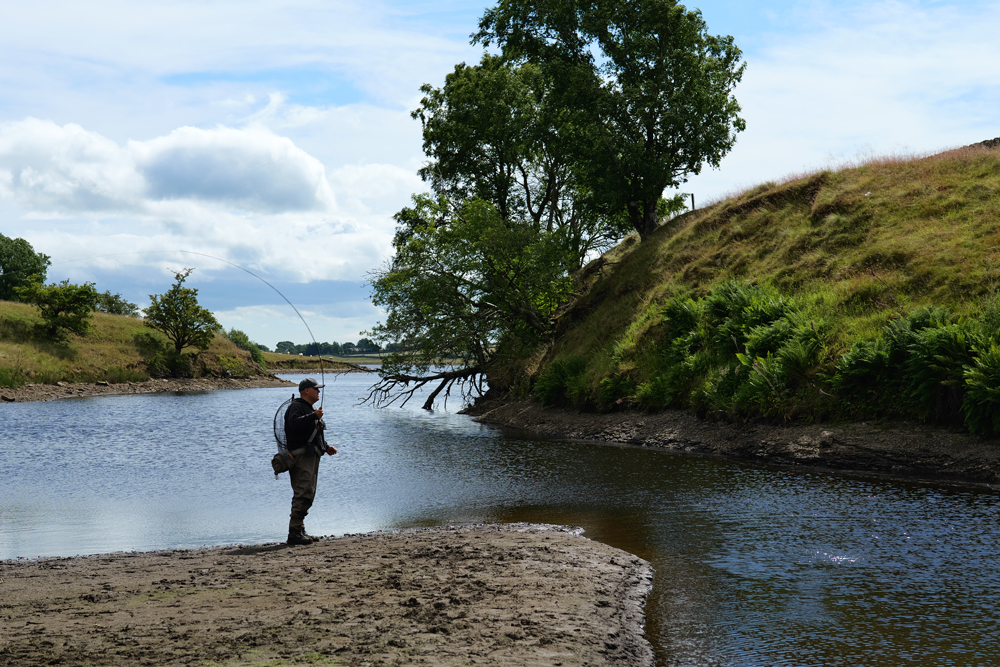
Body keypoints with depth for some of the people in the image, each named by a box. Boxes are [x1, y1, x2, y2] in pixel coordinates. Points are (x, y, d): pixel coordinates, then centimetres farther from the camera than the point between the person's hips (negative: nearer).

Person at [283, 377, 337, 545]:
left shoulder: (309, 409, 26)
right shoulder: (296, 407, -6)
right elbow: (294, 424, -28)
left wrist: (326, 447, 21)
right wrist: (313, 416, -30)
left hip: (312, 456, 11)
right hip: (301, 456, -11)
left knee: (308, 495, 11)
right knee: (303, 494, -16)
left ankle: (300, 531, 16)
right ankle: (294, 533, -17)